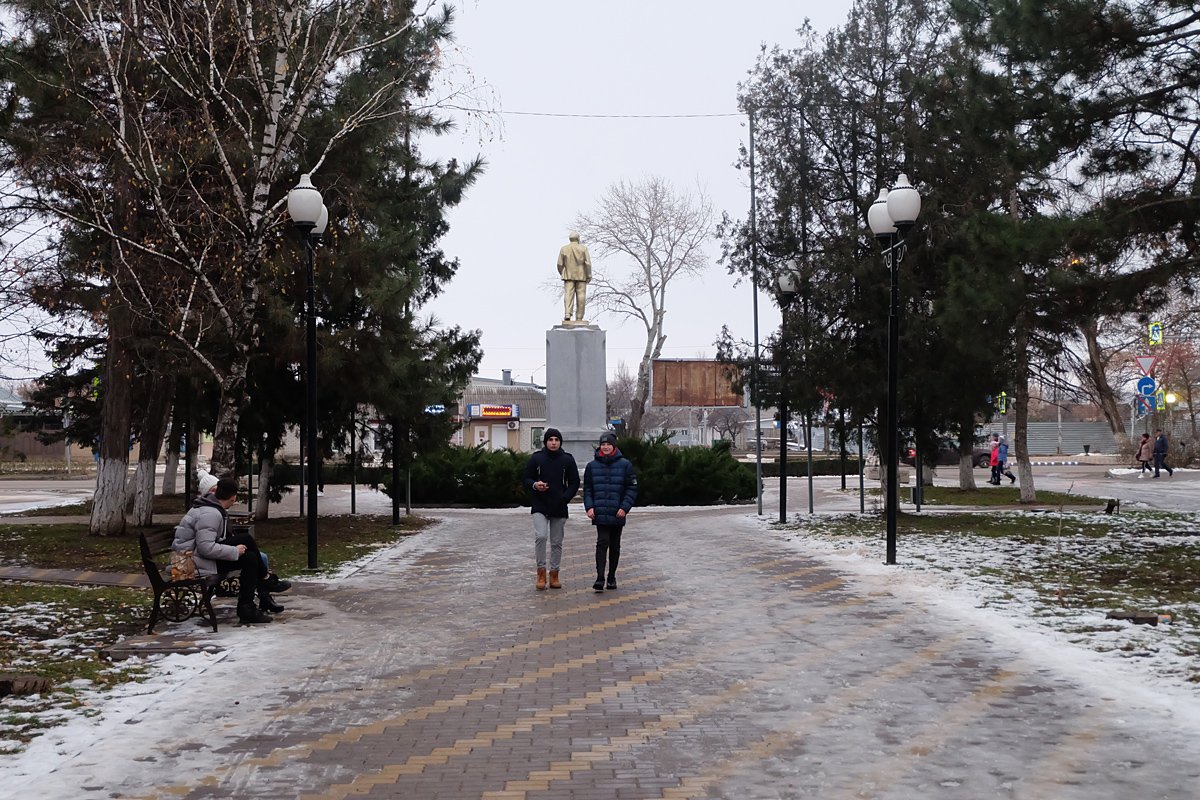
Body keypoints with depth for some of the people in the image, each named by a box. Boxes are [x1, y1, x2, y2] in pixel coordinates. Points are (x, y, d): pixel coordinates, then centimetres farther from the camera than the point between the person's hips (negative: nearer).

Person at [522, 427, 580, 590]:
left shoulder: (568, 459, 3)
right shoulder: (536, 458, 1)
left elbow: (574, 483, 6)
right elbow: (526, 479, 6)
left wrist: (565, 498, -10)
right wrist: (535, 485, -16)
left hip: (559, 508, 2)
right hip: (540, 506, -1)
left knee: (557, 542, 7)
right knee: (540, 536, -17)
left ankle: (554, 575, 17)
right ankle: (541, 573, -5)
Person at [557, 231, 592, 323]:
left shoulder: (564, 249, 2)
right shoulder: (583, 248, -2)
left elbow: (560, 264, 0)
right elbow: (588, 263, -10)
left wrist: (562, 274, 15)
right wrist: (589, 276, -5)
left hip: (568, 276, 1)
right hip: (581, 276, -1)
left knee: (568, 295, -6)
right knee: (581, 296, 4)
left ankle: (567, 315, -24)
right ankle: (579, 317, 4)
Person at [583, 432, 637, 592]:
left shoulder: (625, 464, 0)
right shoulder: (592, 465, 5)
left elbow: (632, 488, 0)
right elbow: (587, 489, 9)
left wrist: (624, 507, -11)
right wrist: (589, 506, -5)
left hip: (617, 514, 0)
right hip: (600, 513, 0)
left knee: (615, 546, 10)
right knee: (602, 543, -11)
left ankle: (612, 577, 21)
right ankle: (600, 578, -12)